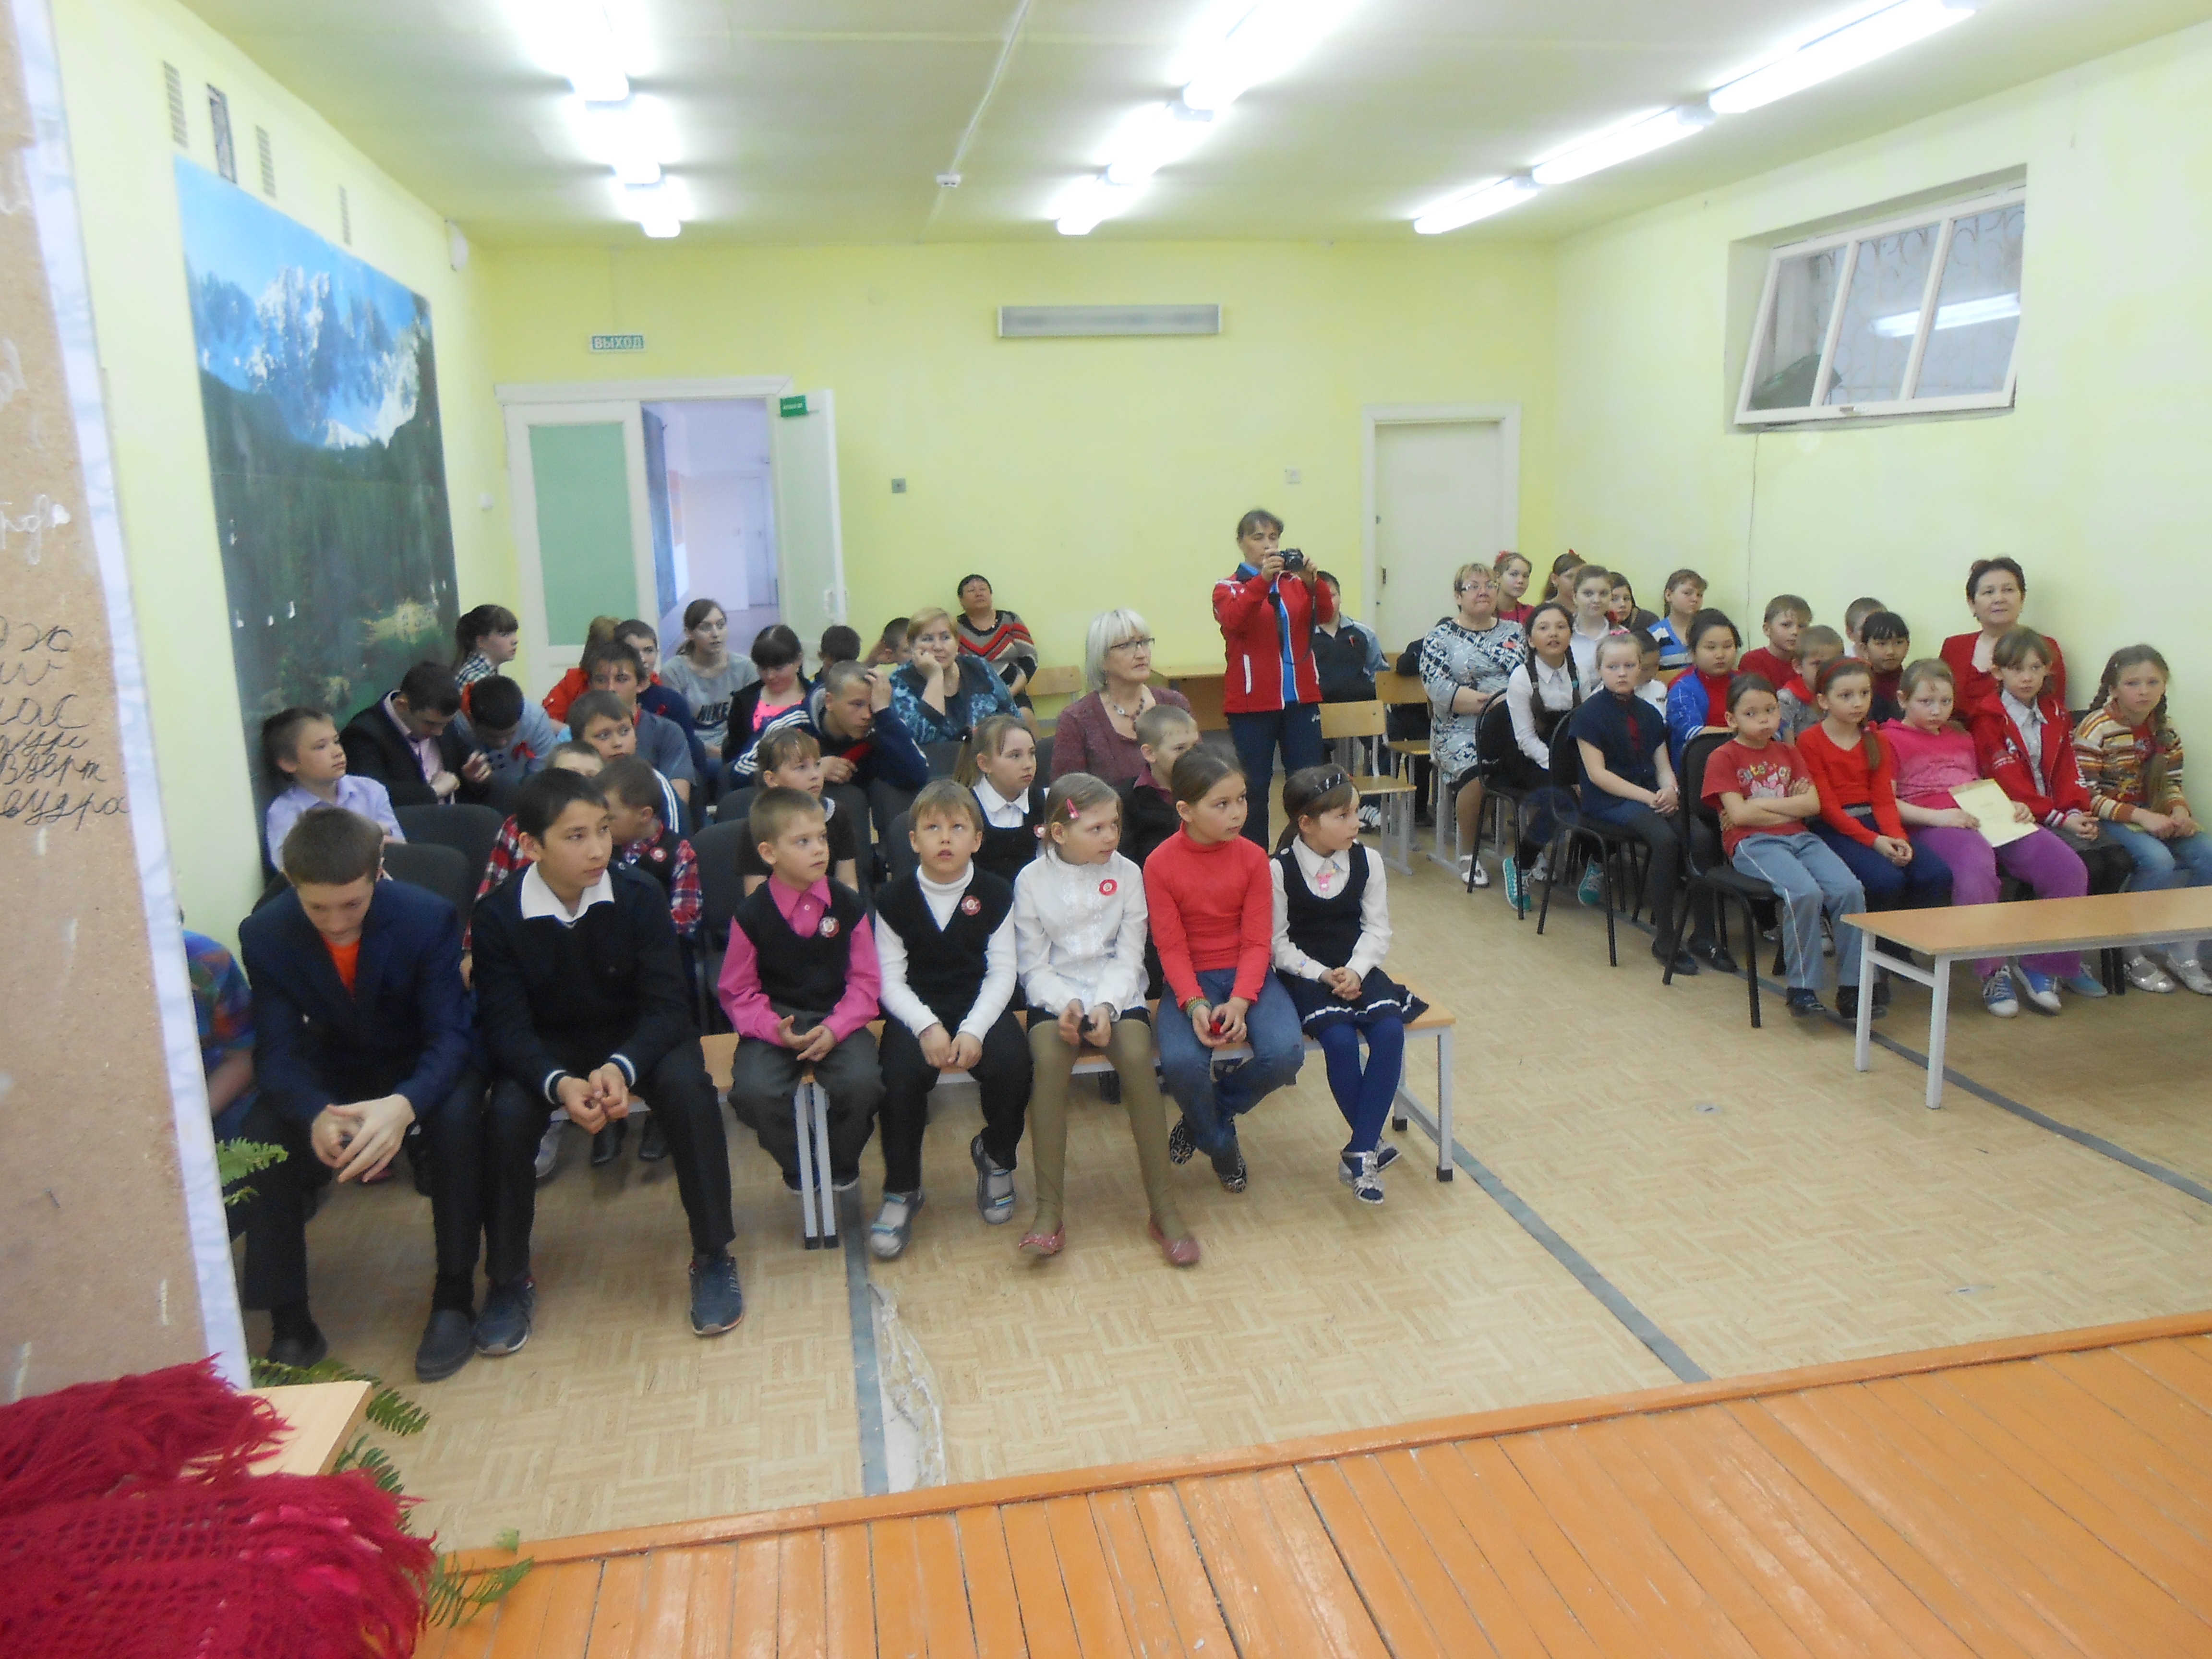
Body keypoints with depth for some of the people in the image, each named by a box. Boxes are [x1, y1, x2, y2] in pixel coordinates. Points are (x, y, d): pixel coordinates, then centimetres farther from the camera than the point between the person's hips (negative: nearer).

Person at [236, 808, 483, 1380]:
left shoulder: (430, 917, -24)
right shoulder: (265, 934, -17)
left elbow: (450, 1035, -27)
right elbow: (278, 1052, -18)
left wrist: (403, 1105, -50)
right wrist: (316, 1116, -42)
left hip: (422, 1067, -2)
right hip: (331, 1072, 2)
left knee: (457, 1115, -34)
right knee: (258, 1139, -26)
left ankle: (454, 1299, -17)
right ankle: (290, 1324, -11)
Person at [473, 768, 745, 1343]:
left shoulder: (639, 896, -15)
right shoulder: (498, 916, -14)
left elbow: (667, 1003, -16)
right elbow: (507, 1026, -16)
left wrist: (621, 1069, -36)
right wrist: (559, 1083, -36)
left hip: (638, 1037, 0)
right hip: (547, 1049, 1)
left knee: (687, 1086, -30)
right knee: (507, 1113, -28)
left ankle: (713, 1258, -13)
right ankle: (509, 1282, -4)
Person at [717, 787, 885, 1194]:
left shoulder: (848, 906, 0)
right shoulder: (751, 916, -4)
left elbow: (865, 980, 1)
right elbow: (738, 992, 1)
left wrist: (835, 1029, -15)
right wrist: (776, 1030, -16)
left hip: (837, 1021, 1)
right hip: (775, 1024, 0)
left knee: (861, 1081, -28)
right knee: (753, 1091, -28)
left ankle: (842, 1169, 6)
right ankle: (798, 1168, 5)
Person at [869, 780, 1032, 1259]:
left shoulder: (995, 894, 1)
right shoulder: (894, 900, 0)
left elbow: (1002, 974, -4)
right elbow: (890, 980, -4)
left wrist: (973, 1030, -19)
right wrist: (927, 1027, -21)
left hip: (981, 1005, 0)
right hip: (916, 1011, 0)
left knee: (1011, 1064, -28)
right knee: (901, 1074, -29)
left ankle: (995, 1157, 5)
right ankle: (901, 1189, -6)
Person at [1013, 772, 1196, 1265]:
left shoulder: (1126, 873, 3)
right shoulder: (1032, 880, 1)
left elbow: (1129, 956, 0)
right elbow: (1034, 965, 0)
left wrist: (1105, 1007, -17)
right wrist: (1067, 1004, -18)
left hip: (1117, 994, 1)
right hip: (1055, 996, 0)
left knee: (1136, 1055, -30)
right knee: (1048, 1056, -32)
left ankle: (1163, 1209, -21)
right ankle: (1050, 1210, -25)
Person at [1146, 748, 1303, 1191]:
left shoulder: (1253, 858, -4)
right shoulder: (1160, 865, -9)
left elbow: (1257, 942, -6)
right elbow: (1171, 948, -9)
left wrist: (1239, 1001, -21)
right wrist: (1194, 1004, -25)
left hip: (1247, 975, 2)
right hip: (1190, 980, -2)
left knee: (1285, 1053, -26)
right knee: (1181, 1062, -31)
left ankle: (1214, 1110, 6)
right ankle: (1220, 1144, 2)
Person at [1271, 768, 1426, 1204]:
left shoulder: (1367, 861, 3)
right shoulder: (1279, 870, -8)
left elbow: (1378, 929, 2)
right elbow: (1278, 943, -7)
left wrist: (1355, 971, -15)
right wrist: (1322, 975, -18)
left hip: (1357, 970, 4)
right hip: (1305, 976, -4)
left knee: (1390, 1031, -25)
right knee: (1340, 1039, -30)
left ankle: (1359, 1152, -20)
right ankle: (1372, 1143, -10)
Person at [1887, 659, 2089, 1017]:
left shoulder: (1963, 739, 33)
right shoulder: (1890, 739, 11)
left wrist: (2014, 807, 11)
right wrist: (1937, 815, -15)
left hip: (1989, 821, 7)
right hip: (1932, 826, -7)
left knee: (2069, 868, -16)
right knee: (1976, 868, -40)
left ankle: (2041, 965, -2)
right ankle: (1993, 971, -22)